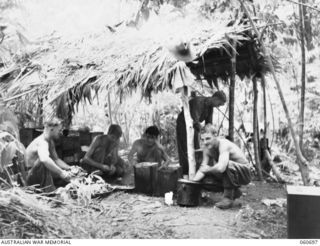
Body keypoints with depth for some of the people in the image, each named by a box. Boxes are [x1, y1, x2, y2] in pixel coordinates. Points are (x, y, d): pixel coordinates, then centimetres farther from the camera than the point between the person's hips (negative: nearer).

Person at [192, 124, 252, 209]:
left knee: (227, 164, -36)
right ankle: (234, 192, 15)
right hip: (231, 174, 8)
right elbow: (203, 168, -4)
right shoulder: (207, 148, -7)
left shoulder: (224, 145, -31)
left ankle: (228, 197, -18)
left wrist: (208, 169, -26)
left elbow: (220, 168, -45)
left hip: (244, 173, -8)